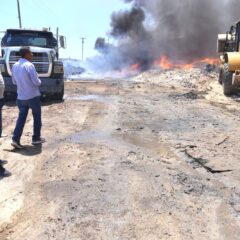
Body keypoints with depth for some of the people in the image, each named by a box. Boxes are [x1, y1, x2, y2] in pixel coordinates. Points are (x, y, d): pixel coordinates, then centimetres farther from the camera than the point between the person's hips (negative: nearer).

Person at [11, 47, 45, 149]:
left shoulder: (15, 66, 6)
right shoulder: (29, 65, -16)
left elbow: (14, 81, 15)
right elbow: (36, 81, -17)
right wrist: (39, 82, 4)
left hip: (21, 97, 6)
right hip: (33, 96, -6)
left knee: (21, 118, 10)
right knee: (37, 117, 10)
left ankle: (16, 139, 1)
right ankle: (36, 138, 17)